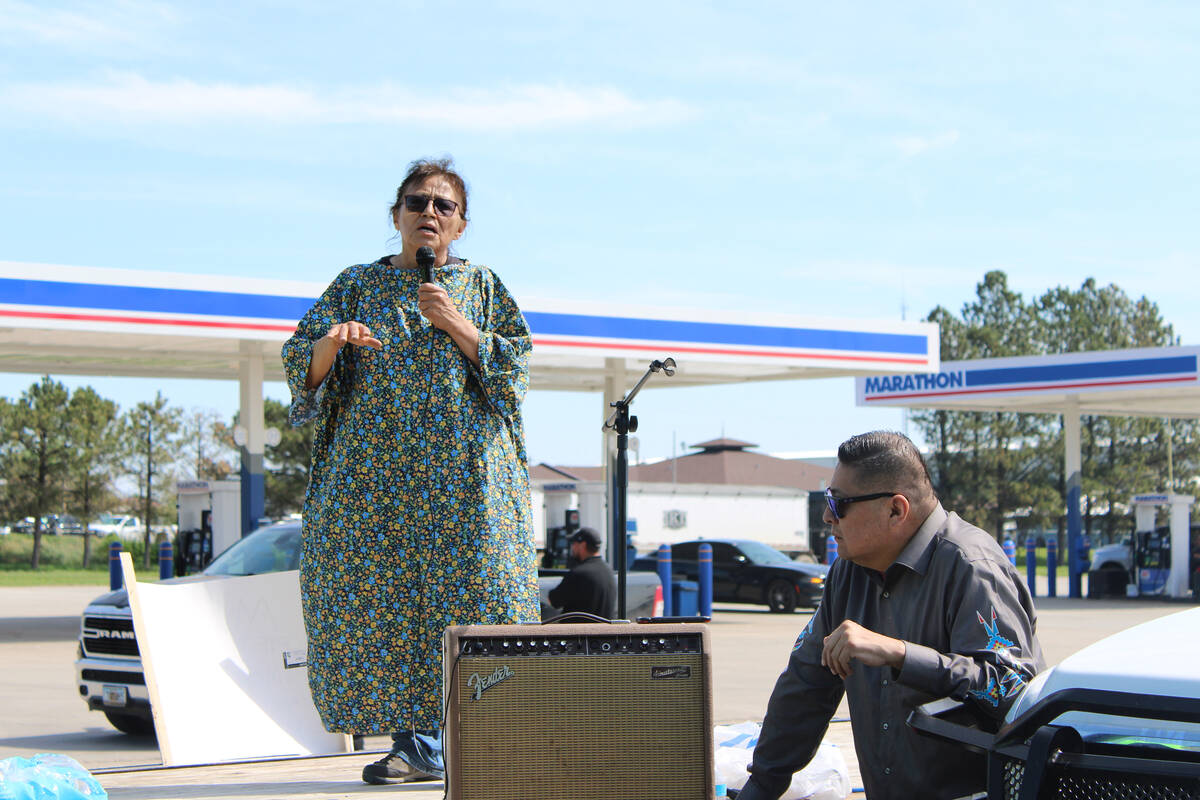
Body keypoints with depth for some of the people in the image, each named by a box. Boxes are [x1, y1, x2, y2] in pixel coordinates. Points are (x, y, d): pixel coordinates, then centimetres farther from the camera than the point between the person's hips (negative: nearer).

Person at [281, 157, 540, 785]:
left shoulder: (480, 286, 12)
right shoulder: (357, 285, 13)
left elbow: (515, 366, 4)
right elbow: (301, 364, 5)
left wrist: (454, 323, -9)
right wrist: (330, 344, -18)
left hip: (465, 473, -1)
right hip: (376, 469, 1)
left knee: (473, 595, -9)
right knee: (382, 599, -5)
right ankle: (415, 741, 2)